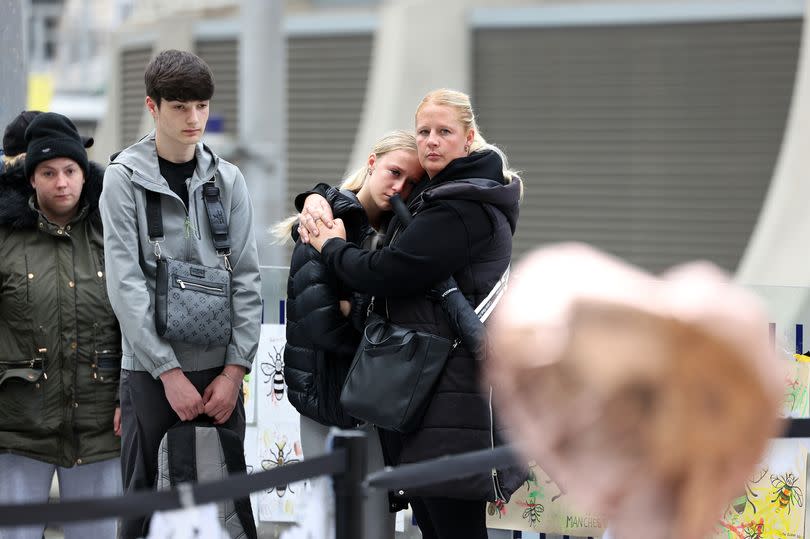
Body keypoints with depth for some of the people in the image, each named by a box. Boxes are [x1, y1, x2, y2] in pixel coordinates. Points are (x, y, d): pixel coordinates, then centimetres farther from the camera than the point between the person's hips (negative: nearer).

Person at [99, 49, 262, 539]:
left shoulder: (228, 180, 9)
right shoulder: (125, 179, -2)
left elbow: (246, 279, 5)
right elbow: (126, 284, -8)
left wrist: (235, 368, -4)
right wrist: (168, 371, -14)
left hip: (220, 371, 3)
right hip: (150, 371, -3)